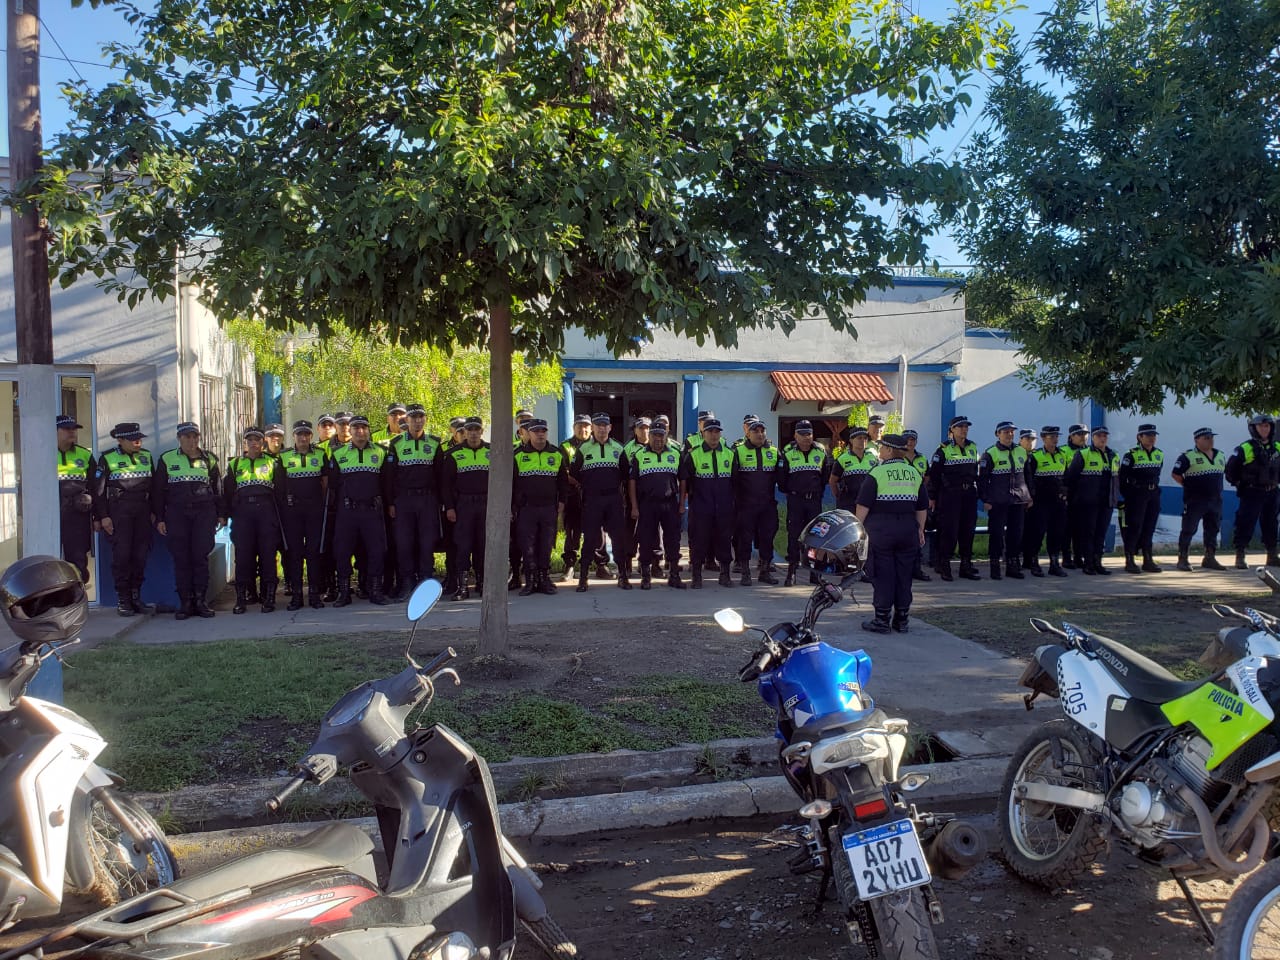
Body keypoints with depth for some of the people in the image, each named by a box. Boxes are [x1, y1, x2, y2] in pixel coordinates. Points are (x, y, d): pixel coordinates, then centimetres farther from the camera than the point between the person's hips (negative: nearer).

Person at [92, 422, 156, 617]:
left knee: (140, 555, 3)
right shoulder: (107, 458, -1)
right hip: (119, 512, -4)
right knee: (121, 555, -6)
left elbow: (153, 486, 17)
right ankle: (122, 599, 1)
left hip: (142, 512, 4)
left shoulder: (146, 456, 13)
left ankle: (136, 595, 14)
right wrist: (102, 516, -8)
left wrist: (153, 512, 12)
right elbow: (98, 490, -3)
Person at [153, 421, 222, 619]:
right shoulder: (166, 460, 8)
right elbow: (157, 490, 7)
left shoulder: (209, 459, 12)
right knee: (181, 559, -1)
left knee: (201, 556, -3)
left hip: (204, 513, 0)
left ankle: (201, 601, 3)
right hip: (177, 514, 0)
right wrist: (159, 518, 1)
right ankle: (185, 602, 4)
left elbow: (218, 488, 14)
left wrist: (221, 514, 8)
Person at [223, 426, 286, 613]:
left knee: (268, 554, -3)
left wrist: (278, 514, -1)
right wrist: (227, 514, 6)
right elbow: (227, 492, 15)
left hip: (267, 513, -1)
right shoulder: (235, 464, 16)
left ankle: (269, 597, 2)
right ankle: (241, 598, 3)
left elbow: (280, 491, 7)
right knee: (243, 555, -2)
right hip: (242, 513, 1)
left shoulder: (273, 463, 11)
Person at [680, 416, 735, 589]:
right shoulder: (693, 454, -2)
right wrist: (682, 503, -3)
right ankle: (697, 576, 10)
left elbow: (734, 480, 14)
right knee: (699, 539, 0)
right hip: (700, 506, -3)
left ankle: (725, 574, 19)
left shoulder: (729, 454, 9)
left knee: (724, 538, 7)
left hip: (724, 506, 3)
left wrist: (734, 502, 11)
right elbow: (684, 480, 0)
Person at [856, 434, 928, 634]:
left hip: (881, 529, -5)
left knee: (882, 575, 0)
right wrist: (920, 530, 21)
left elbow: (863, 505, -10)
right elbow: (922, 507, 13)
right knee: (904, 575, 9)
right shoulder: (915, 473, 9)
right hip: (908, 530, 5)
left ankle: (882, 620, 3)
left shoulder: (877, 472, -8)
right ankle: (902, 620, 15)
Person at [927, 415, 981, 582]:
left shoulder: (973, 447, 13)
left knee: (968, 530, 7)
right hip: (949, 495, -5)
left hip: (969, 495, 5)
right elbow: (933, 474, -5)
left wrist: (978, 493, 16)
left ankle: (966, 566, 14)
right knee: (949, 531, -6)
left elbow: (976, 472, 19)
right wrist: (932, 497, -7)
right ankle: (944, 565, 4)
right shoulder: (943, 449, -4)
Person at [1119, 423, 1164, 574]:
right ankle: (1129, 561, -1)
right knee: (1134, 528, -5)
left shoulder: (1159, 454, 11)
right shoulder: (1131, 455, -8)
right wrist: (1127, 496, -8)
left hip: (1154, 495, 6)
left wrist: (1153, 488, 14)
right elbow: (1122, 477, -8)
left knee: (1149, 528, 9)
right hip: (1137, 495, -6)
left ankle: (1148, 560, 16)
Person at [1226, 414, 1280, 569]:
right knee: (1246, 524, -7)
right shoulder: (1245, 449, -9)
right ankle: (1240, 557, -5)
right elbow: (1231, 469, -6)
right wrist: (1239, 484, -4)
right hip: (1251, 494, -6)